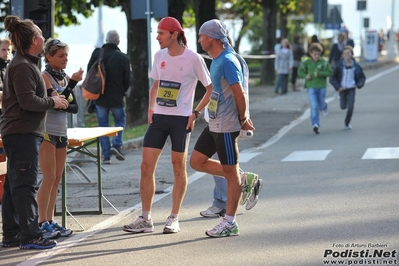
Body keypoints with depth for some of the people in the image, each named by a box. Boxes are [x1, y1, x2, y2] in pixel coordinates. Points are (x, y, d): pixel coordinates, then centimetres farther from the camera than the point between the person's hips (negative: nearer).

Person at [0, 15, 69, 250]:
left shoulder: (26, 64, 18)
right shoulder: (22, 66, -14)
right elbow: (28, 101, -20)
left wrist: (52, 100, 11)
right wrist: (53, 102, -8)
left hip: (21, 133, 11)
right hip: (23, 133, -11)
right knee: (25, 184, -9)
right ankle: (30, 235, -9)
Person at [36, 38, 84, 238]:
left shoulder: (65, 77, 12)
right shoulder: (45, 77, -9)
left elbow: (75, 107, 7)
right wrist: (73, 83, -20)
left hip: (61, 132, 7)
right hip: (46, 132, -7)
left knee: (57, 179, 7)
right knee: (49, 178, -10)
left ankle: (50, 221, 12)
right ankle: (42, 223, -7)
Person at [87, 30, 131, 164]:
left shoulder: (96, 54, -4)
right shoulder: (123, 58, -9)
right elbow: (127, 80, -3)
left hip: (100, 97, 2)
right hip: (116, 98, -2)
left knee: (103, 124, 10)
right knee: (120, 119, 19)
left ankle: (106, 154, 6)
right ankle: (116, 144, -2)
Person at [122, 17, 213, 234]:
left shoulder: (193, 59, -8)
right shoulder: (159, 56, 8)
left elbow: (210, 88, -3)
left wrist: (195, 113, -9)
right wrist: (151, 107, 7)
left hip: (181, 119, -5)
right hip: (158, 118, 5)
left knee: (178, 167, 4)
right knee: (146, 166, 0)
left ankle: (174, 218, 13)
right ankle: (145, 219, 6)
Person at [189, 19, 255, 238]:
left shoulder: (227, 61, -18)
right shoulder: (217, 60, 13)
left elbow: (239, 93, -21)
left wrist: (242, 119, -12)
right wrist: (243, 118, 13)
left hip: (226, 126, -10)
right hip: (214, 124, 10)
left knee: (230, 173, -1)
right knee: (197, 161, 13)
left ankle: (229, 223, 6)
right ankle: (244, 180, 19)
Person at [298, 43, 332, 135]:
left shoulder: (324, 62, -7)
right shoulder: (307, 63, -3)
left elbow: (330, 72, -9)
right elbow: (300, 71, 9)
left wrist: (319, 73, -22)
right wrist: (305, 76, -12)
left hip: (322, 87, 1)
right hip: (311, 87, -1)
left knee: (321, 105, 15)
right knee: (314, 106, -12)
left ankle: (324, 107, 53)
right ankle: (315, 124, -13)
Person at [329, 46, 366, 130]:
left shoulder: (356, 66, -7)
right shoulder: (339, 66, -10)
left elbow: (362, 77, 5)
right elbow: (332, 78, -5)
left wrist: (359, 84, -14)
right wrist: (338, 87, -18)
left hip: (352, 89, 0)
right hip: (342, 88, 0)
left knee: (351, 107, -11)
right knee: (343, 107, 4)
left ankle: (347, 123, 8)